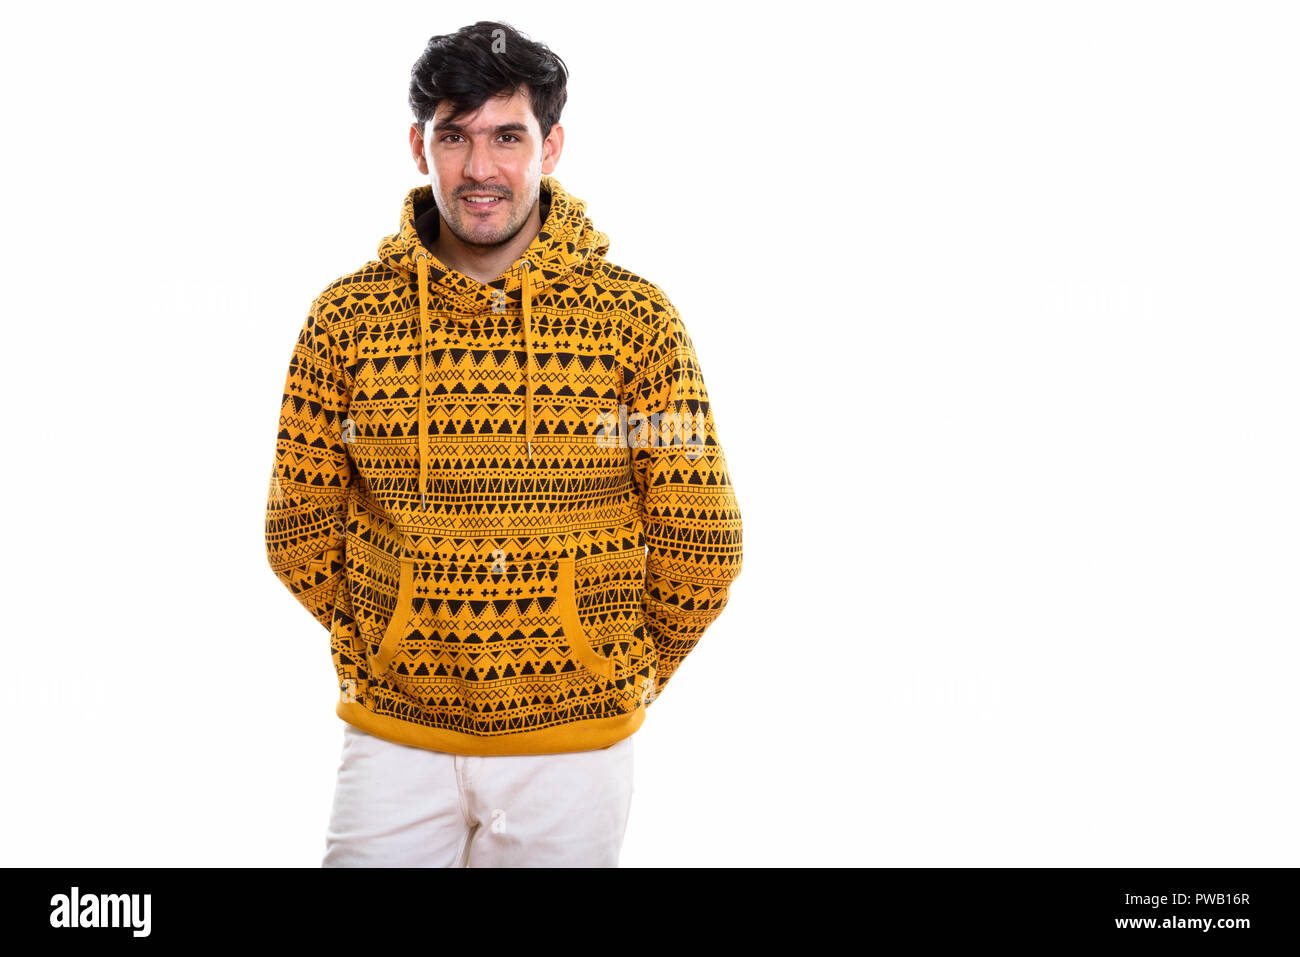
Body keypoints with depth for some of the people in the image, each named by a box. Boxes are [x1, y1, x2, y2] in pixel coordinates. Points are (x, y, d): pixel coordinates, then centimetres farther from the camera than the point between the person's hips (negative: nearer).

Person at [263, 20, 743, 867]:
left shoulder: (639, 320, -6)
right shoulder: (347, 318, -2)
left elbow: (701, 543, -1)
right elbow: (300, 530, 6)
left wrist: (623, 674, 7)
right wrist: (391, 650, 10)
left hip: (572, 746, 0)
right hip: (393, 738, 1)